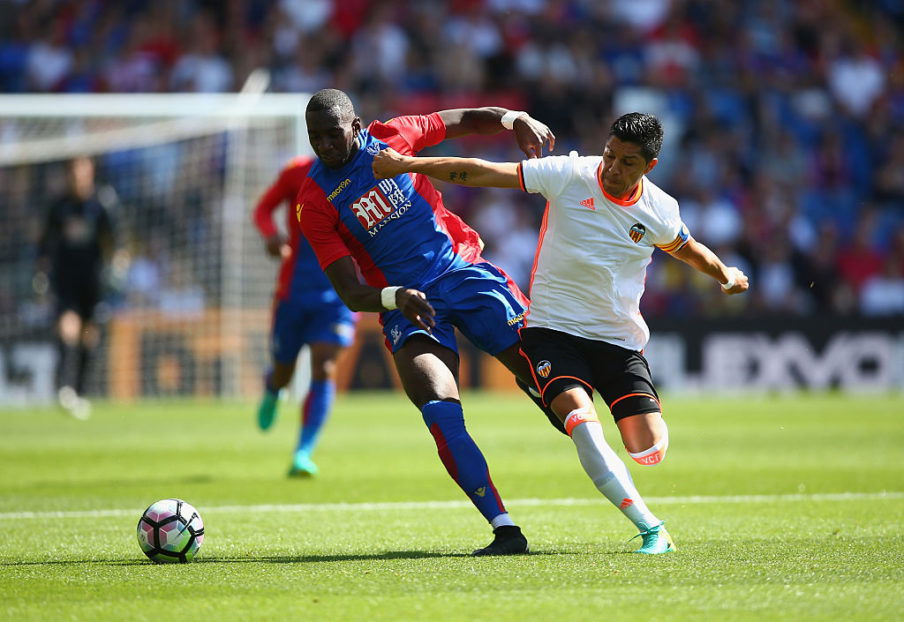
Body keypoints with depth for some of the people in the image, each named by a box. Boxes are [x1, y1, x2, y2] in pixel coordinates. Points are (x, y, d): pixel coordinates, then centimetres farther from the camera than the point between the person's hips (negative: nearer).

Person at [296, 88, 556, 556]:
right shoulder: (314, 202, -8)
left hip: (464, 268, 2)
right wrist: (396, 298, -32)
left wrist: (515, 120, -5)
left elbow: (465, 121, 14)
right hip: (405, 303, -2)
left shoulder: (390, 138, -1)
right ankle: (504, 529, -23)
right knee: (441, 413, -24)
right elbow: (351, 293, -11)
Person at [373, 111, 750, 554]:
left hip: (620, 339, 2)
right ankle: (651, 528, -24)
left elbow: (688, 249, 24)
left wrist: (726, 275, 15)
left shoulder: (660, 211, -2)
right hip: (552, 330, -2)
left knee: (649, 450, -13)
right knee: (581, 419, -30)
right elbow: (480, 173, -11)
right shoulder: (568, 176, -11)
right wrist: (409, 164, -16)